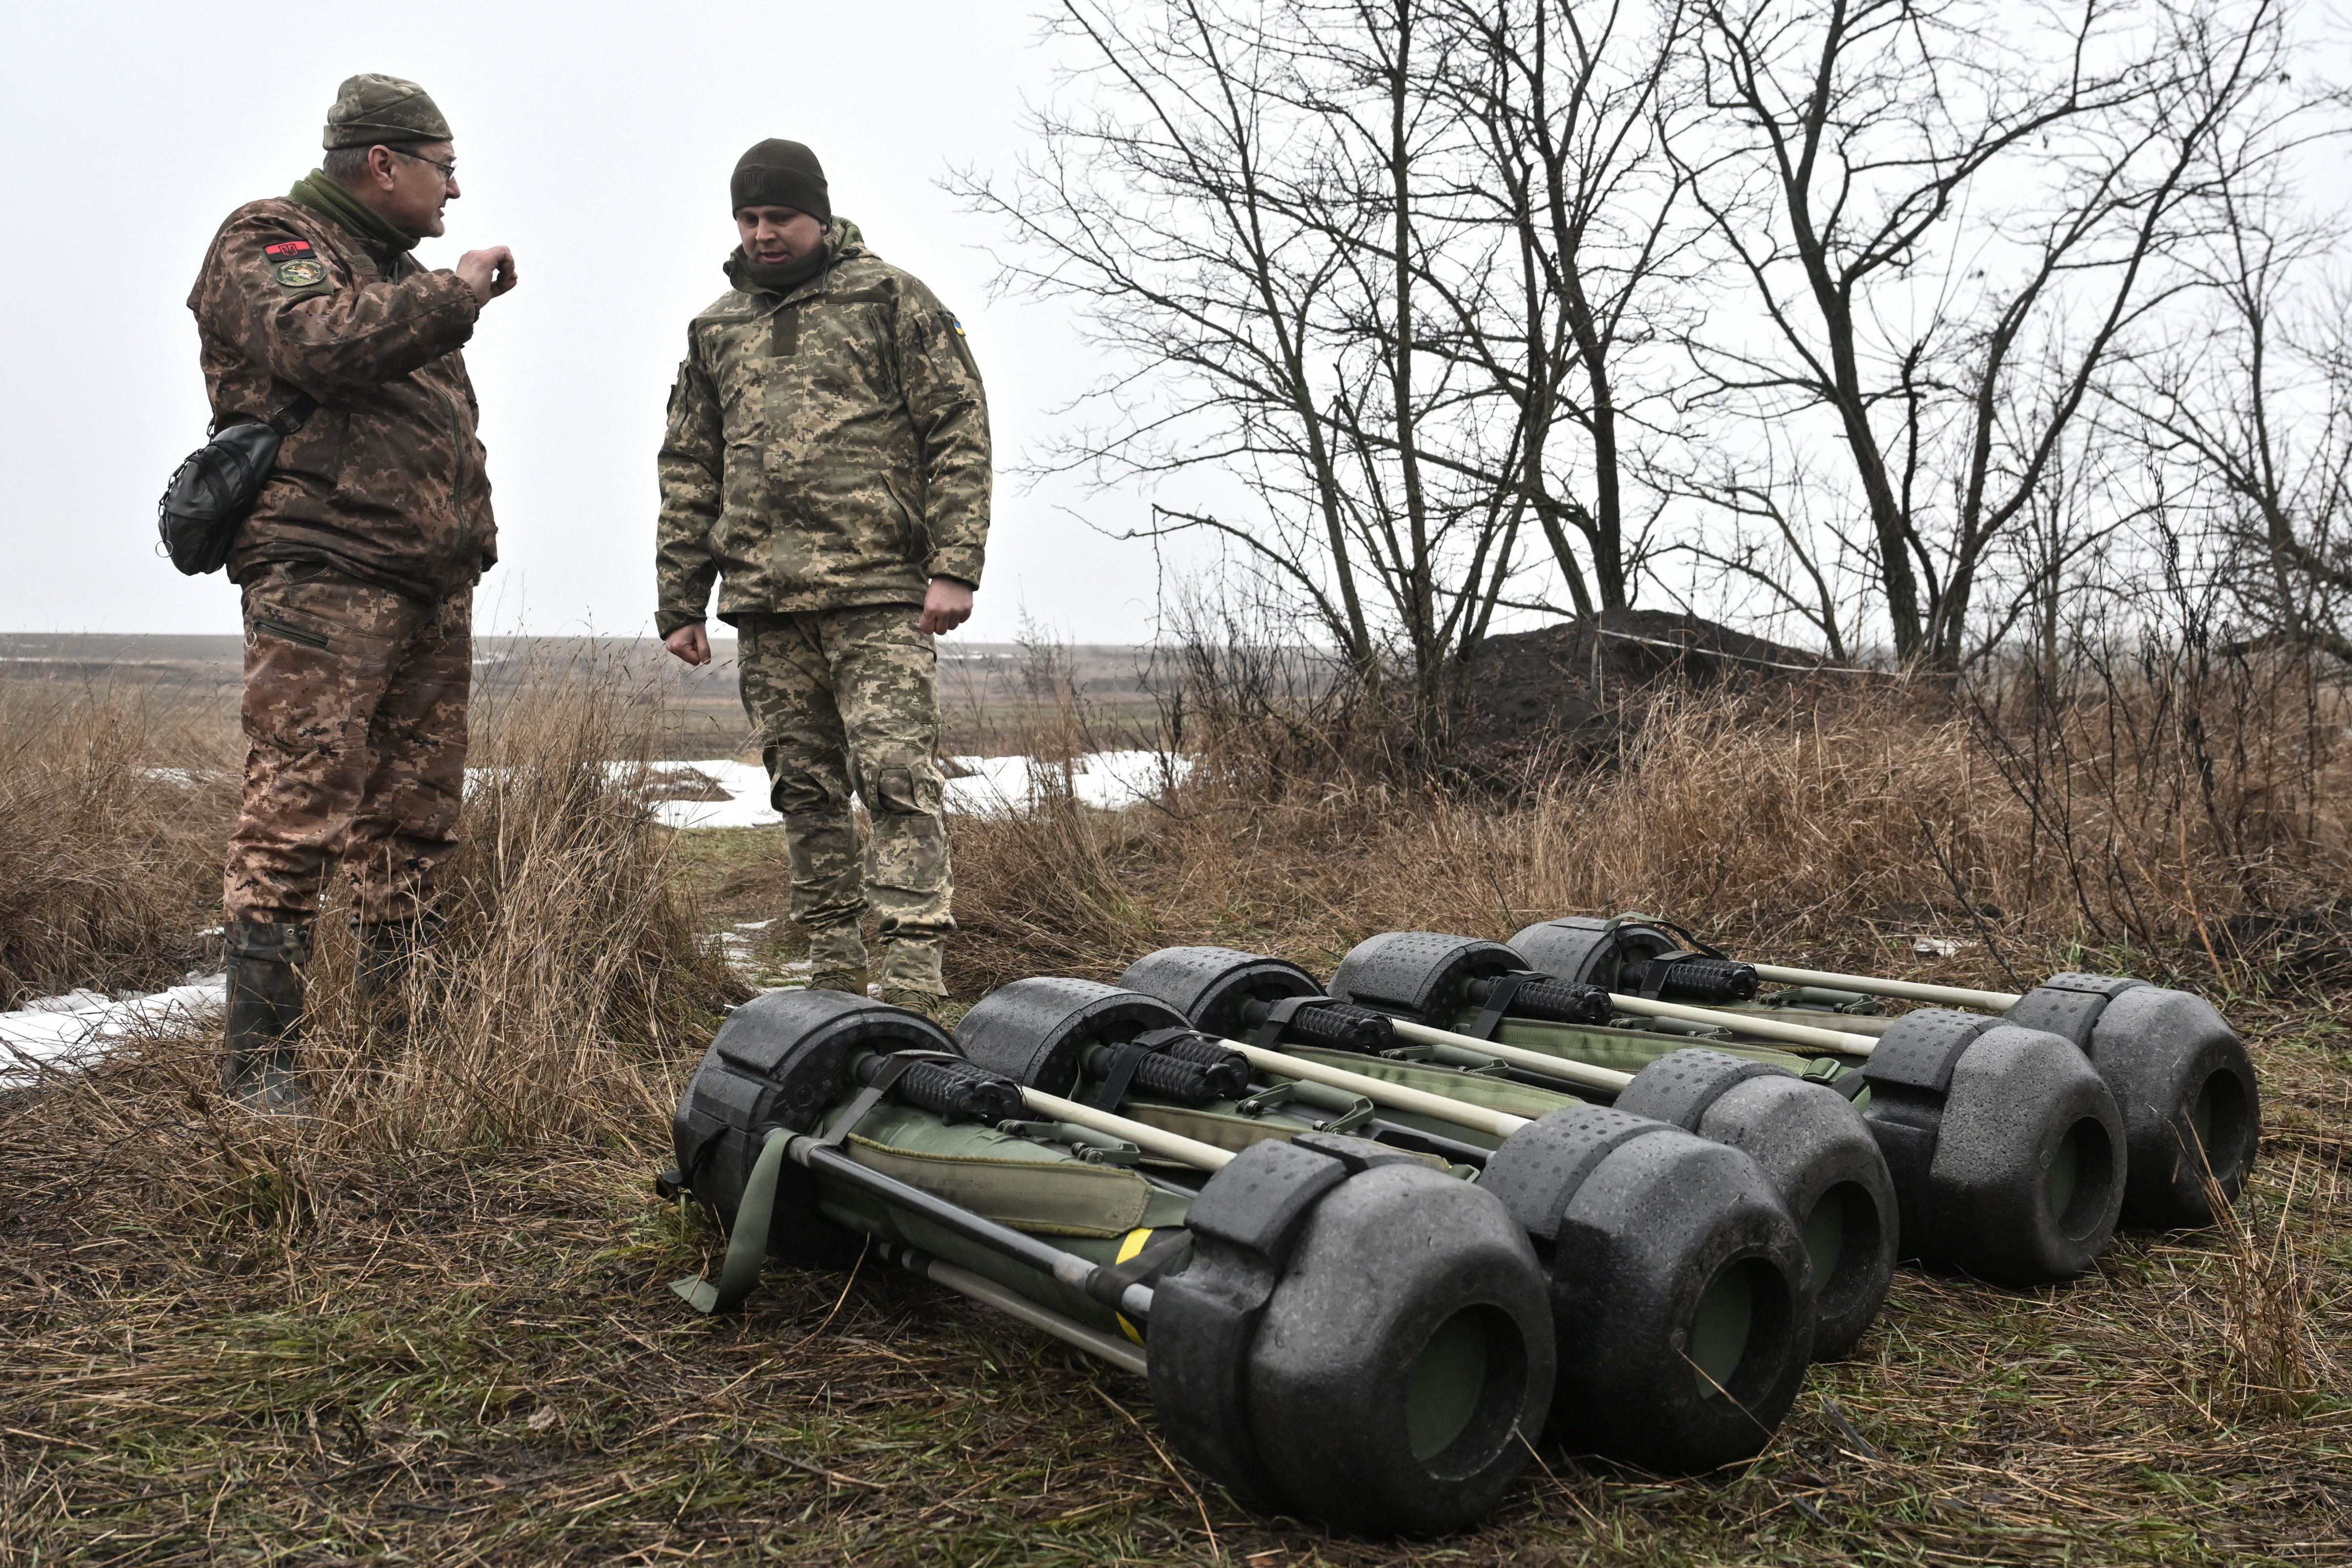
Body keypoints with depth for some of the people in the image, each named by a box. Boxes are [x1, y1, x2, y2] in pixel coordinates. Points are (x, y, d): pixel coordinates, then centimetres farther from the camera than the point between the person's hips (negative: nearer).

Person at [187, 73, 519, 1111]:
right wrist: (456, 295, -11)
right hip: (322, 574, -8)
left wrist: (469, 543, 22)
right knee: (299, 813, -11)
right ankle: (260, 1064, -6)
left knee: (416, 817, 9)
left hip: (431, 589, 9)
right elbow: (321, 342, -21)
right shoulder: (268, 245, 1)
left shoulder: (401, 274, 28)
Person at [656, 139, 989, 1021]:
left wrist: (954, 566, -12)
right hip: (765, 602, 5)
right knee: (805, 789, 6)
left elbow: (959, 431, -2)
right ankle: (835, 979, 13)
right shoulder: (715, 329, 20)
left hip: (878, 592, -5)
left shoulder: (892, 300, 6)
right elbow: (688, 474, 20)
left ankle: (912, 988, -12)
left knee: (895, 776, -11)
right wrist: (680, 603, 13)